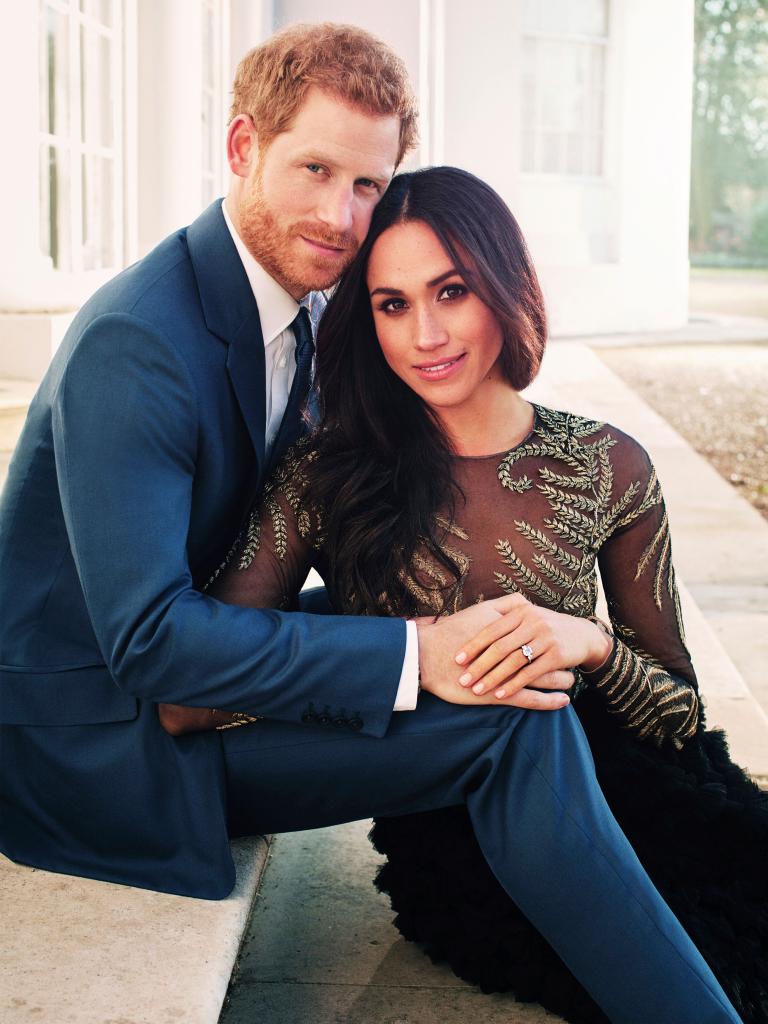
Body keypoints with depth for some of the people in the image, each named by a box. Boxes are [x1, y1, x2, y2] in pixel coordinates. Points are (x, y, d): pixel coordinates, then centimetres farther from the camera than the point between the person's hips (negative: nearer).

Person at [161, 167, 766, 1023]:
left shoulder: (605, 466, 3)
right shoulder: (330, 473, -1)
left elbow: (680, 711, 7)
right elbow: (187, 700, -9)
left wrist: (590, 644, -16)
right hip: (443, 838, 0)